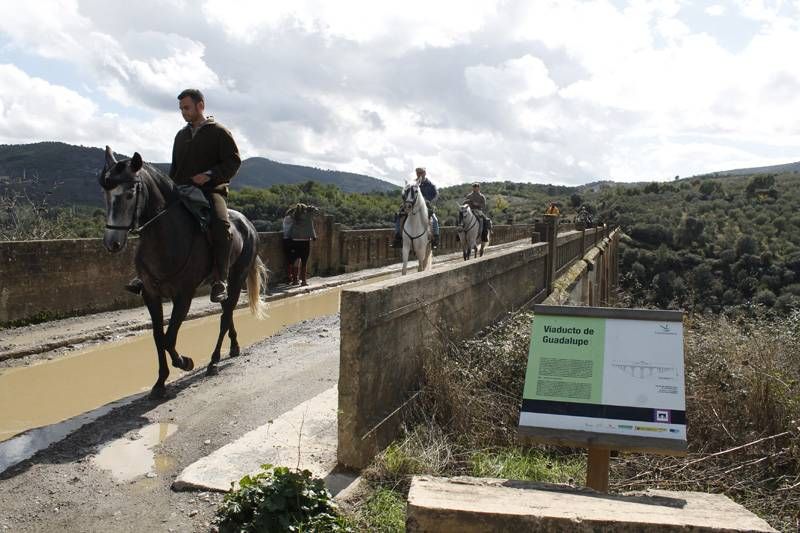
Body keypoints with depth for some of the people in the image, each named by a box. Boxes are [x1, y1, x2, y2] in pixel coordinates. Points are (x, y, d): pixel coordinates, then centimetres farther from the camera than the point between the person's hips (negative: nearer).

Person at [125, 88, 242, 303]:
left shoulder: (219, 132, 3)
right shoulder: (181, 135, 21)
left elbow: (234, 161, -6)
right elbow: (175, 167, 27)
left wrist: (210, 175, -18)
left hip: (211, 190, -7)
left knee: (221, 224, -34)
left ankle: (220, 280, -32)